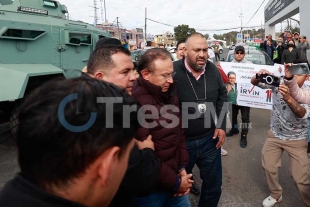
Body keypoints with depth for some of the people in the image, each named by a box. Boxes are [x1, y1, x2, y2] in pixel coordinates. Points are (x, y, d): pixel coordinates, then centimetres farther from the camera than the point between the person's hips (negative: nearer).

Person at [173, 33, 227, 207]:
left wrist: (221, 125, 2)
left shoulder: (213, 70, -4)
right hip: (180, 141, -4)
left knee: (214, 184, 23)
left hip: (209, 139, 5)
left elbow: (222, 96, 9)